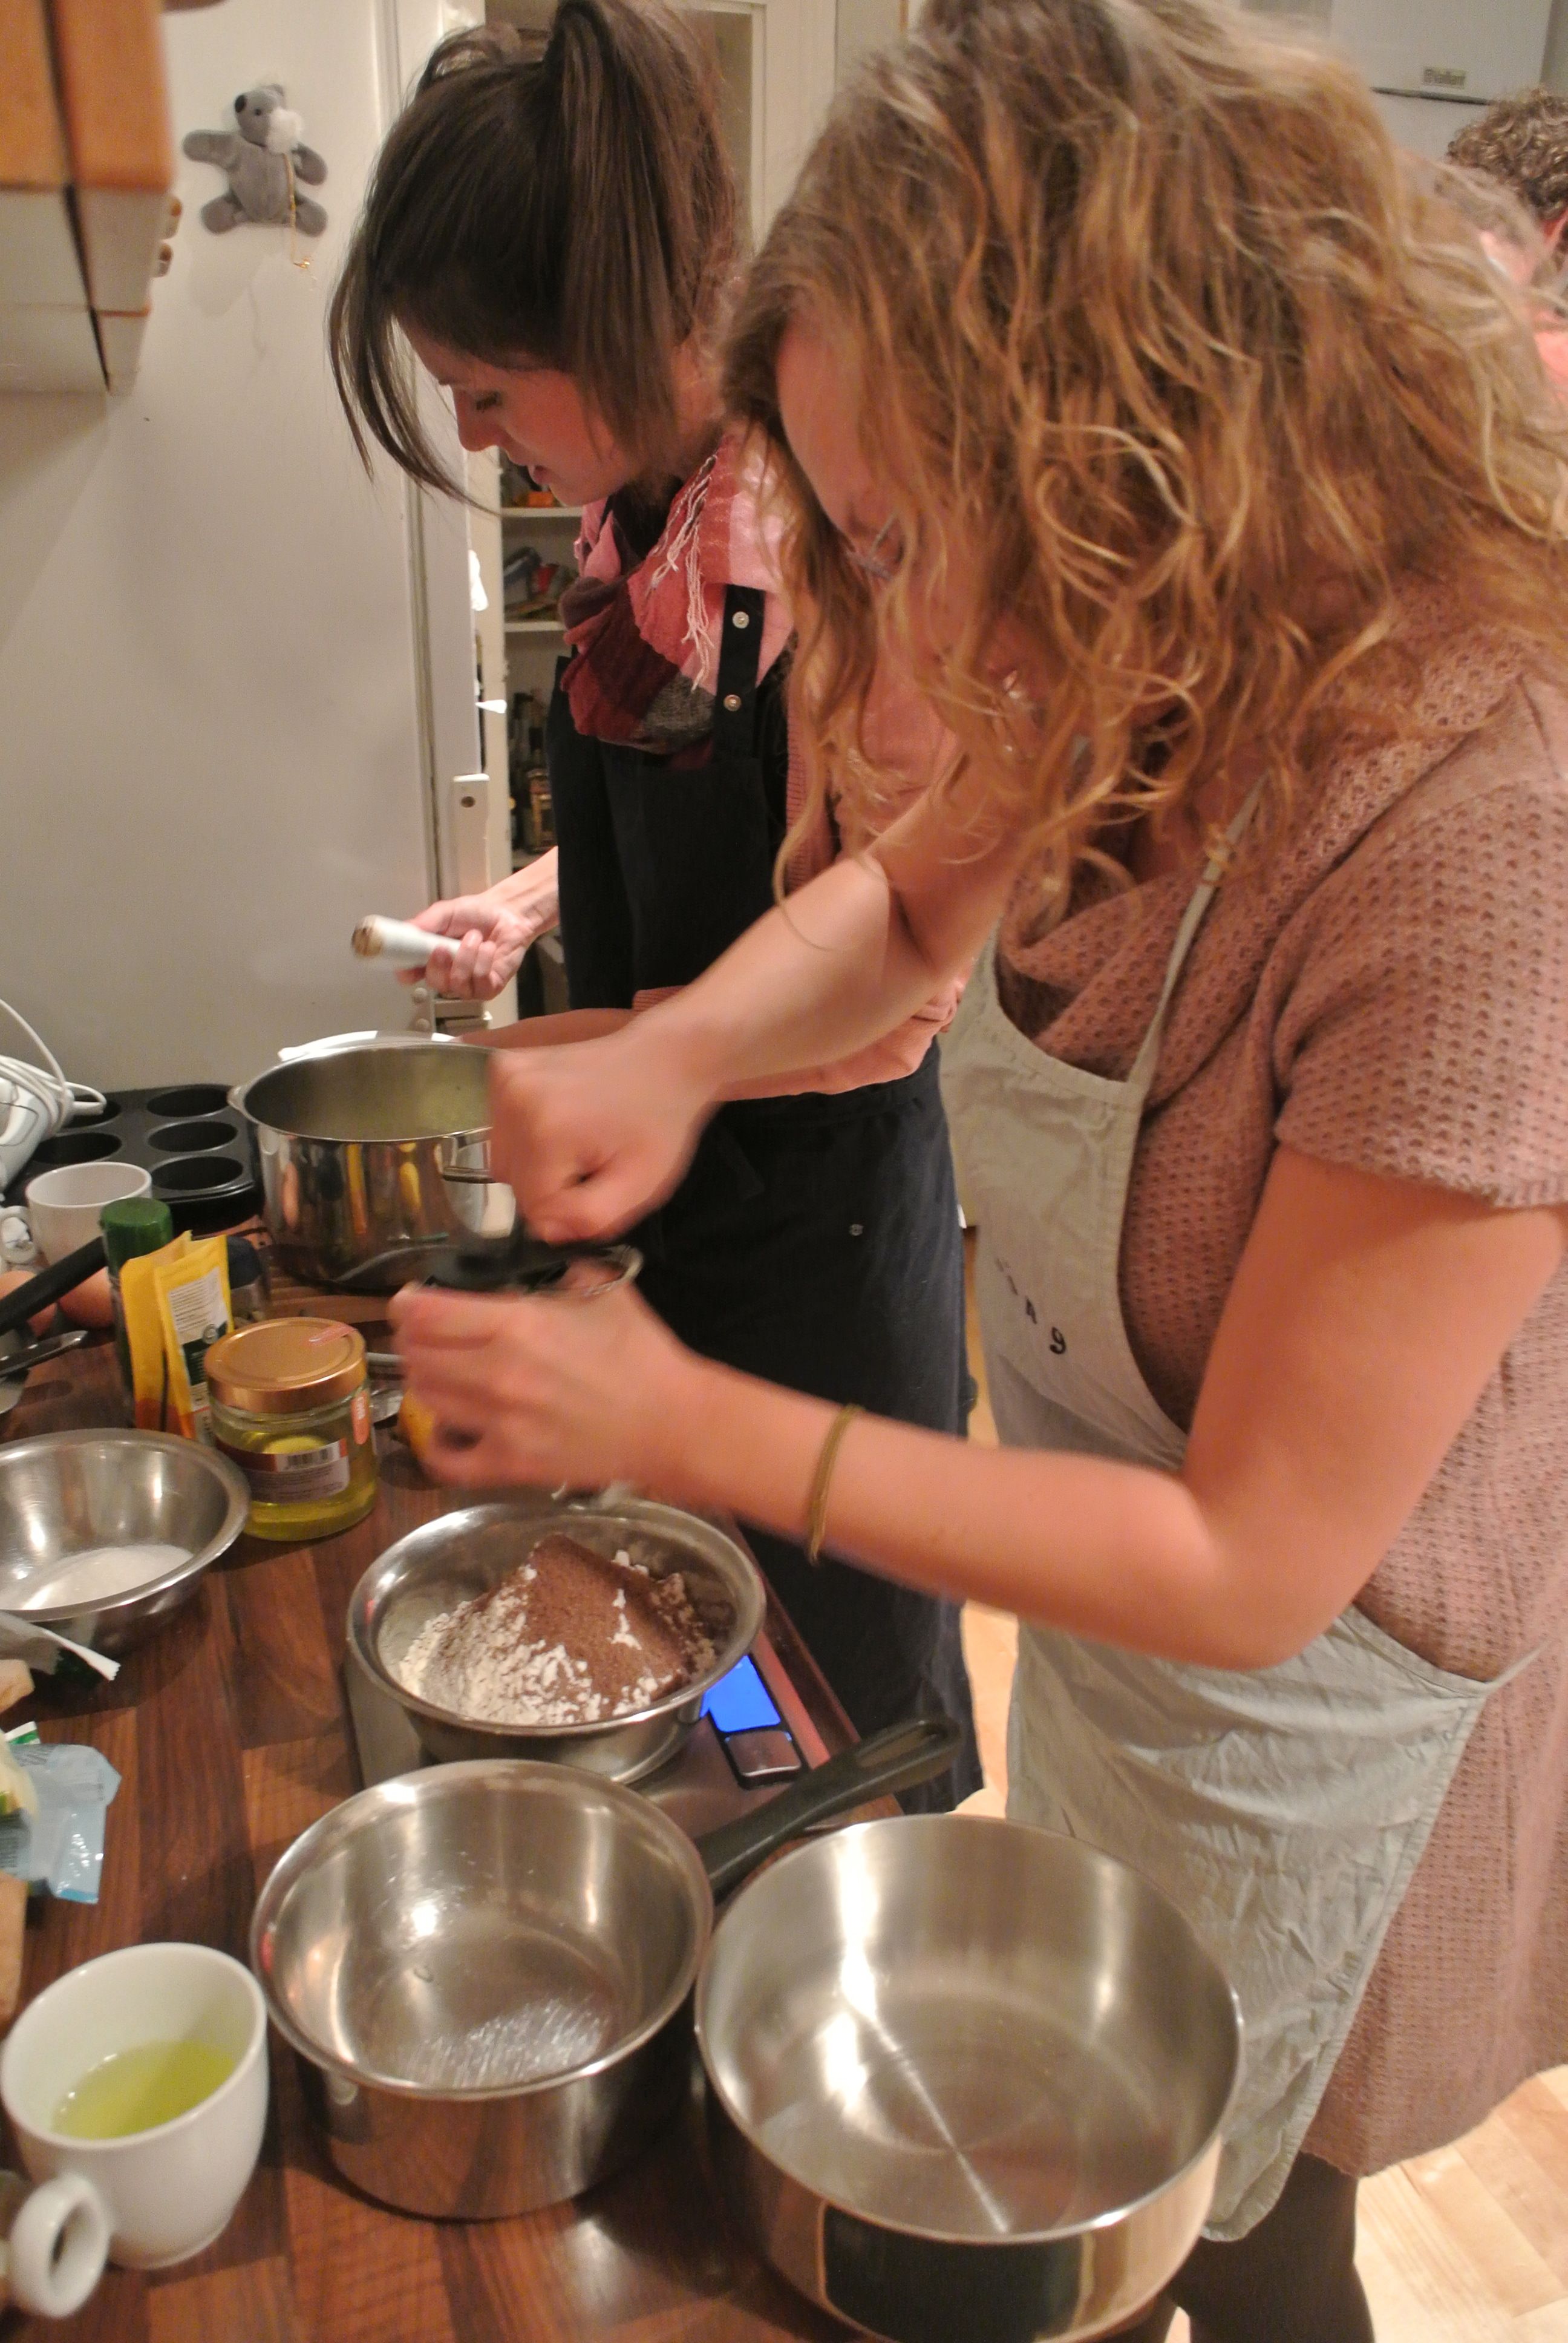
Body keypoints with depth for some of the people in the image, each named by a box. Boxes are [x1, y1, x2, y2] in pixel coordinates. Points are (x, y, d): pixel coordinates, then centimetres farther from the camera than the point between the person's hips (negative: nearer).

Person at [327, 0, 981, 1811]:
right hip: (670, 1194, 9)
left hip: (817, 1220, -8)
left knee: (859, 1679, 14)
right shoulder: (633, 515, 3)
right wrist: (531, 905, 3)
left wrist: (596, 1048, -16)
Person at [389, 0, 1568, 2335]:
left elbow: (1250, 1563, -30)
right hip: (1108, 1608, 7)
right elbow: (907, 900, 5)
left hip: (1297, 1719, -6)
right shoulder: (1158, 682, -14)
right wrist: (681, 1046, -16)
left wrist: (698, 1431, -28)